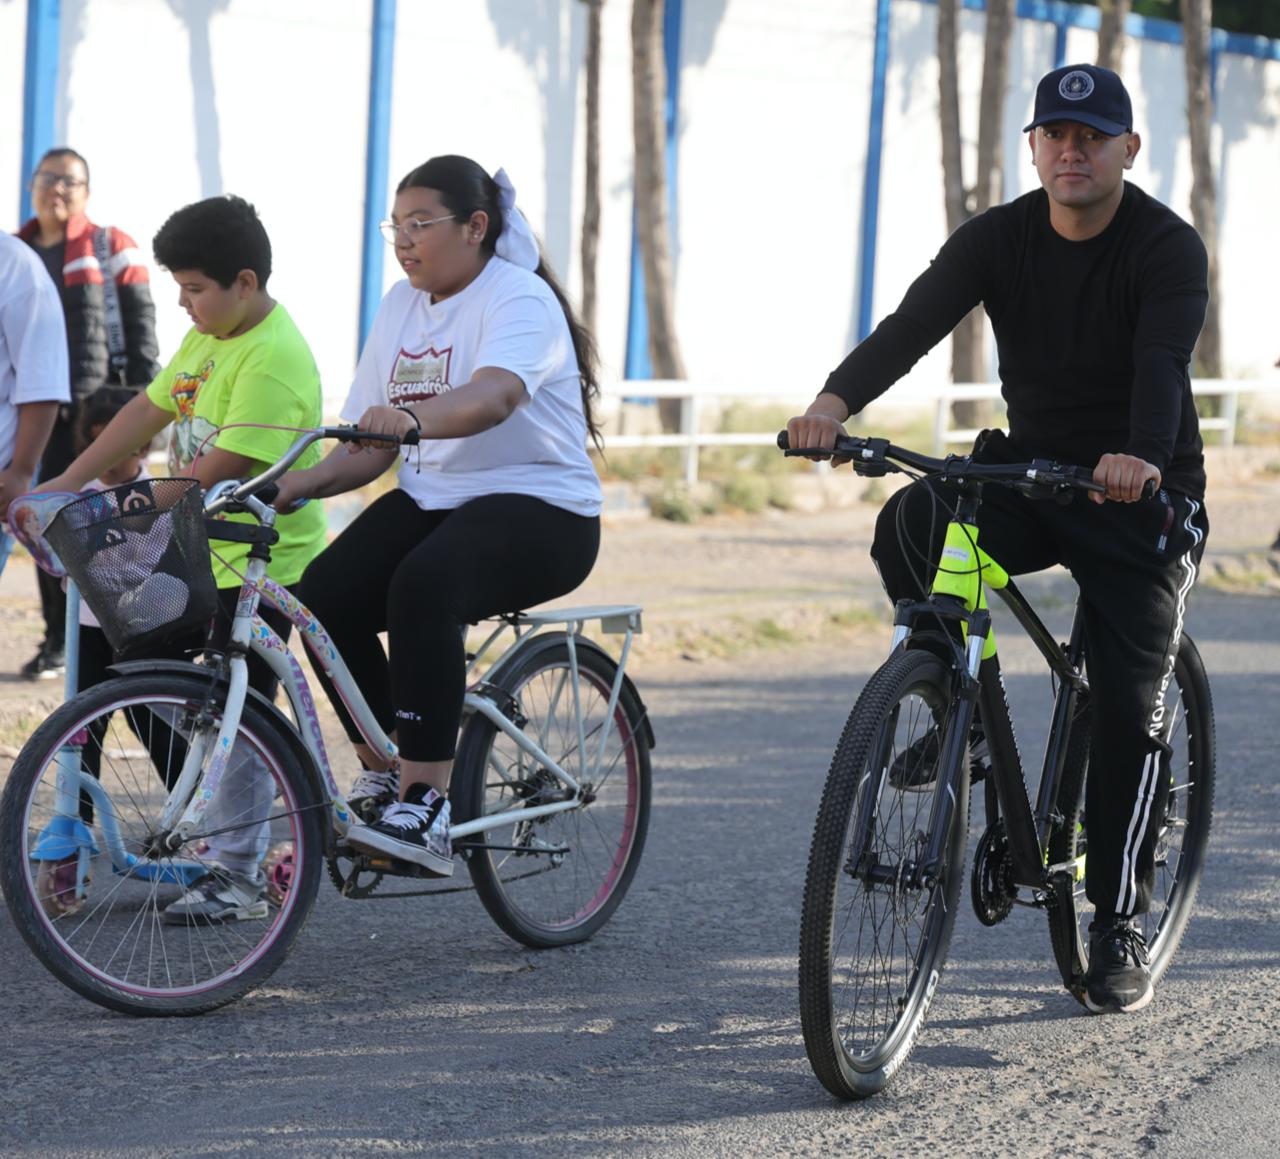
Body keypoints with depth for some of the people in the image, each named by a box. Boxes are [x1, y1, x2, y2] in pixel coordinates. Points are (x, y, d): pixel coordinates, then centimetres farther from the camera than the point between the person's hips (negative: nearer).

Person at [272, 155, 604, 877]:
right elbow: (373, 448, 10)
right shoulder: (403, 305, 12)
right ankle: (384, 775, -2)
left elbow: (494, 395, -33)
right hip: (429, 497, 7)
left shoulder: (518, 297, -10)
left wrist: (411, 417, -52)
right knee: (325, 594, -19)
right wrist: (296, 485, -8)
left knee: (422, 586, -36)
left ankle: (426, 805, -34)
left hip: (537, 508, -7)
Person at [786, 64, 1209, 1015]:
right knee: (908, 528, -26)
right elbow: (915, 322, -18)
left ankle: (1121, 927, 4)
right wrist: (839, 399, -38)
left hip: (1142, 495, -3)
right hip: (1029, 470, 3)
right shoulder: (997, 239, -4)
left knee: (1131, 709, -8)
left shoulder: (1169, 248, -14)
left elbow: (1162, 363, -31)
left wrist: (1141, 457, -52)